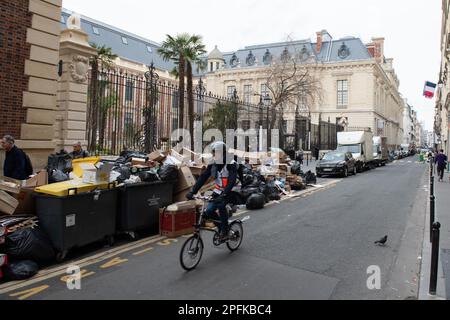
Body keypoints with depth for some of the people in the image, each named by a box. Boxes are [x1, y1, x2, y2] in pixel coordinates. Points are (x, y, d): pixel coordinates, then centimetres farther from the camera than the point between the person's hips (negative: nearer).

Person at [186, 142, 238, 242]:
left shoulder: (231, 165, -16)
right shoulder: (213, 165, 0)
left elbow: (232, 181, -28)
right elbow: (203, 178, -5)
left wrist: (224, 194, -43)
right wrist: (192, 192, -16)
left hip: (230, 192, -5)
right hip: (218, 191, 5)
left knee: (221, 205, -31)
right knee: (209, 210, -13)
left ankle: (225, 232, -15)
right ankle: (220, 228, 13)